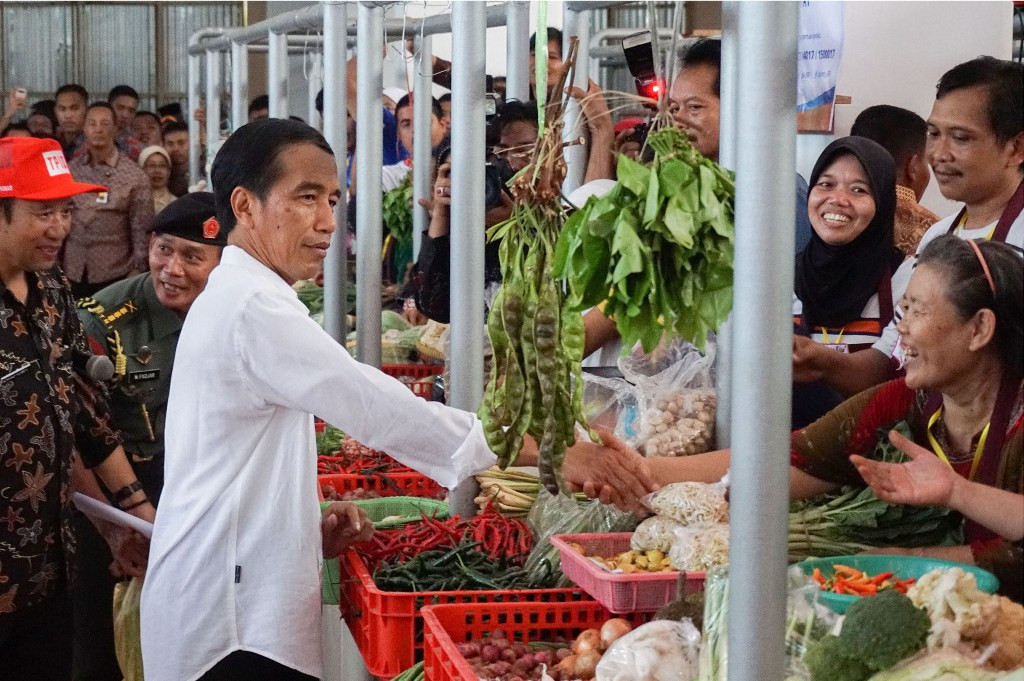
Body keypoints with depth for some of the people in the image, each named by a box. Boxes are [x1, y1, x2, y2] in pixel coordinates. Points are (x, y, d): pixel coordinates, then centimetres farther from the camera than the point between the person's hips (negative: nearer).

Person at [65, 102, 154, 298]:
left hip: (114, 274, -3)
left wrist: (137, 269, -8)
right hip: (72, 273, 3)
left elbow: (142, 228, -4)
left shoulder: (134, 175, -4)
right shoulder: (70, 170, 5)